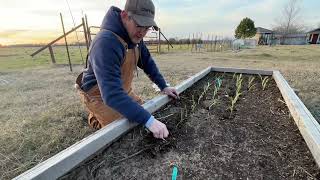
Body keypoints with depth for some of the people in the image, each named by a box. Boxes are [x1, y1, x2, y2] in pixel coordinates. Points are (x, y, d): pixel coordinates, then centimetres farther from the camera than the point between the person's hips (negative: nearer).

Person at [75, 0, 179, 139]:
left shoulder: (135, 36, -7)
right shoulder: (105, 42, -35)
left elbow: (147, 62, 4)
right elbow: (112, 93, -42)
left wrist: (163, 86, -2)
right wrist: (148, 120, -45)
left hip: (122, 89, 8)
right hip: (99, 94, -7)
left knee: (141, 111, 14)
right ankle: (95, 118, 17)